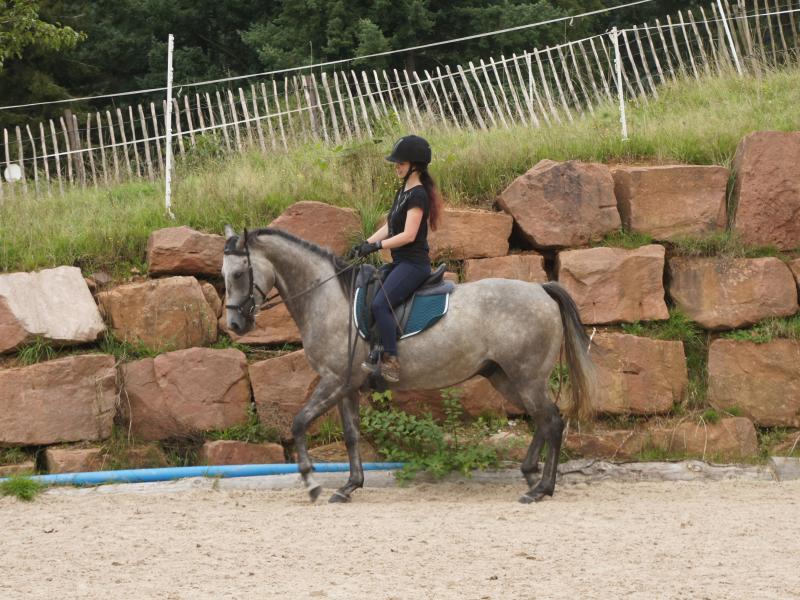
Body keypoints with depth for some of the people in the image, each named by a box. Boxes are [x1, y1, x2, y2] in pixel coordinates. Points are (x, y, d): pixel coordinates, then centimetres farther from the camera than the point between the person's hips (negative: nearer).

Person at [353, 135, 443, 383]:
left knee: (380, 304, -24)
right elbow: (390, 226, 17)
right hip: (400, 262, 11)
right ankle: (378, 356, 11)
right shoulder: (404, 191, 15)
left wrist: (377, 246, -20)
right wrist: (367, 243, 5)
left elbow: (408, 234, -21)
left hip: (413, 263, -11)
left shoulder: (418, 195, -15)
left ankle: (391, 362, -24)